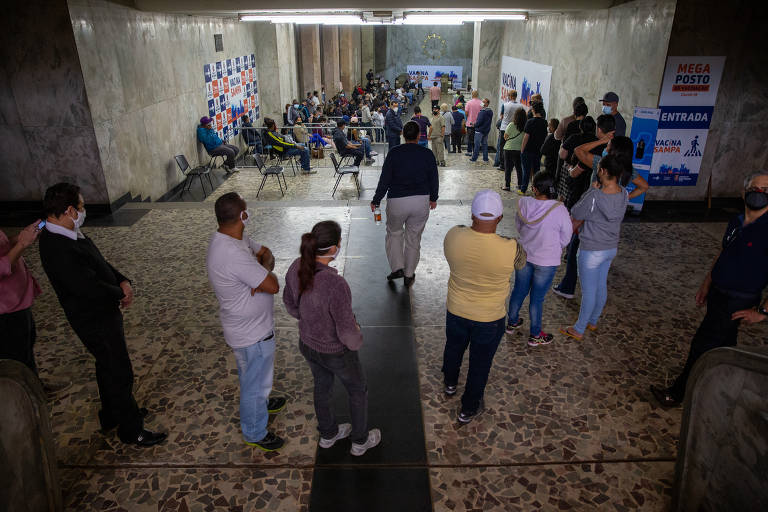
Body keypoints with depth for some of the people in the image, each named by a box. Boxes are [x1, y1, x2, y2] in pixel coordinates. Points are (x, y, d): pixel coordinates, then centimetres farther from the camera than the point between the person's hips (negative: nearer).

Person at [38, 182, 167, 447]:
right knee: (120, 373, 4)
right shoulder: (58, 249, -32)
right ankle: (131, 430, 21)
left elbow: (99, 262, 10)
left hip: (104, 311, 10)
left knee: (108, 367, 25)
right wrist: (121, 294, -13)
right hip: (95, 320, -10)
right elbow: (90, 287, -32)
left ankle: (112, 415, 45)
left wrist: (123, 280, -7)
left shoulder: (69, 233, 1)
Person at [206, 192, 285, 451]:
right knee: (256, 380, 12)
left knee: (252, 374, 32)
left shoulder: (234, 237, -5)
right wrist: (266, 272, -10)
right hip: (252, 332, -10)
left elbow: (266, 252, 3)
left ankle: (260, 403, 57)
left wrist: (263, 267, -19)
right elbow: (273, 285, -33)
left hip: (251, 324, 10)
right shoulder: (233, 254, -36)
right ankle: (255, 434, 33)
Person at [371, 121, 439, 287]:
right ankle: (409, 275, 22)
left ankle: (397, 267, 8)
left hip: (397, 201, -1)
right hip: (421, 201, 2)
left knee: (394, 233, 20)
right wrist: (433, 198, 22)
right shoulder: (427, 154, -1)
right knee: (414, 237, 13)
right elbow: (434, 179, 6)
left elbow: (384, 180, -5)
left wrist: (375, 201, 4)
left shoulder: (393, 153, -6)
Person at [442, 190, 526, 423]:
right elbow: (521, 262, -5)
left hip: (456, 311, 3)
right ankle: (468, 409, 40)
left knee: (453, 348, 31)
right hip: (490, 319, -2)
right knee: (480, 364, 20)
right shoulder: (510, 249, -29)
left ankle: (450, 383, 58)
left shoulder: (453, 236, -23)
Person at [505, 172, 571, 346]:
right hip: (547, 261, -3)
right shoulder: (559, 210, -24)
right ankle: (535, 335, 27)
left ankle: (512, 322, 43)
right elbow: (565, 238, -11)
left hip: (524, 255, 3)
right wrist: (552, 245, 8)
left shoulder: (524, 204, -15)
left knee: (519, 290, 23)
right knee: (537, 298, 10)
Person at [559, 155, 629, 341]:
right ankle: (593, 321, 41)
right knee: (601, 286, 21)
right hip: (611, 248, 7)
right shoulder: (624, 195, -7)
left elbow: (576, 219, -14)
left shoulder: (593, 196, -28)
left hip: (592, 251, -7)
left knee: (588, 291, 5)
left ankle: (578, 330, 21)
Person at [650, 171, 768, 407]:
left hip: (738, 303, -7)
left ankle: (678, 393, 14)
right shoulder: (736, 222, 3)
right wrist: (706, 284, 18)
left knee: (702, 344, 0)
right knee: (724, 343, 22)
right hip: (718, 293, 7)